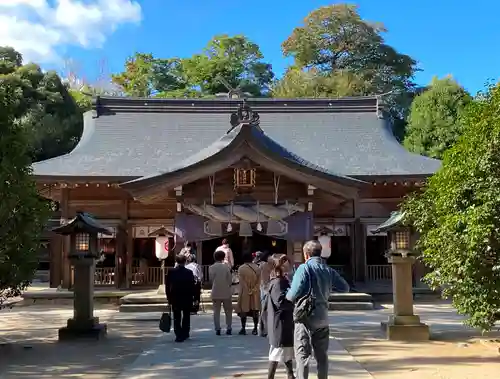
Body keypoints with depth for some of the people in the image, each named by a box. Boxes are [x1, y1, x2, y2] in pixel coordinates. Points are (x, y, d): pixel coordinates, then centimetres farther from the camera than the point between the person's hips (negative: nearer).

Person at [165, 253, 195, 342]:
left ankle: (179, 335, -1)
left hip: (175, 298, 0)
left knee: (177, 318, 6)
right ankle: (185, 334, 21)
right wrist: (193, 296, 3)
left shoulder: (171, 272, -6)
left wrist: (169, 298, 5)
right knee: (186, 316, 16)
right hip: (187, 298, 0)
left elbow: (167, 286, -3)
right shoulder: (189, 272, -9)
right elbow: (192, 286, -7)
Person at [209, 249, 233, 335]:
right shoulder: (226, 267, -7)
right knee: (228, 311, 11)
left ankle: (217, 329, 5)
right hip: (226, 292, 0)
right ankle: (228, 329, 10)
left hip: (216, 293, 0)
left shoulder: (211, 268, -6)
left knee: (216, 311, 8)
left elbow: (211, 279, 0)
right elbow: (230, 280, -4)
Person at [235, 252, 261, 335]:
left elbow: (241, 282, -11)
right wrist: (254, 289, -1)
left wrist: (248, 290, -8)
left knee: (243, 310, 5)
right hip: (255, 293, 3)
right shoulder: (257, 268, 1)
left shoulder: (241, 268, -8)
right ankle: (255, 329, 9)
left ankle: (243, 328, 5)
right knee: (255, 310, 8)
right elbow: (259, 281, -1)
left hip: (244, 292, -3)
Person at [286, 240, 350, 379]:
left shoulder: (304, 268, -11)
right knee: (322, 355, 15)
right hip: (322, 318, 5)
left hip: (305, 317, -5)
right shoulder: (329, 270, 5)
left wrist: (288, 296, 2)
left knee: (302, 355, 0)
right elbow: (345, 288, 12)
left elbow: (293, 294, -19)